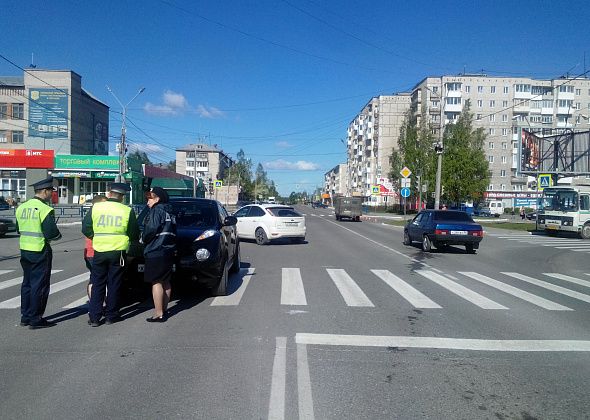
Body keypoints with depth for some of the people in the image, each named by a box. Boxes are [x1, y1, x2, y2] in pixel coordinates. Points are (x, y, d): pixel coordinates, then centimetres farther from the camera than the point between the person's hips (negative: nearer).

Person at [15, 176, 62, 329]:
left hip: (24, 250, 8)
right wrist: (58, 235, -1)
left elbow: (19, 229, 16)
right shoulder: (45, 209, -17)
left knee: (27, 283, 17)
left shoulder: (21, 207, 8)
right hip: (40, 252, -8)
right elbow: (52, 233, -21)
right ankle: (35, 319, 6)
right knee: (39, 285, 1)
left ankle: (25, 316, 25)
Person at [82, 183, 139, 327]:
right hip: (118, 252, -1)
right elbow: (134, 235, 2)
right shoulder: (128, 211, -5)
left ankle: (94, 317, 12)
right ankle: (111, 316, 16)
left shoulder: (95, 208, -2)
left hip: (99, 251, 1)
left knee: (98, 284, 10)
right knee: (114, 285, 8)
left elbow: (86, 229, 3)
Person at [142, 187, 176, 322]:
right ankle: (164, 310, 21)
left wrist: (143, 239, -2)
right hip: (168, 252, 9)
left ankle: (158, 314, -6)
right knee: (165, 282, 13)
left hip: (156, 253, -9)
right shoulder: (169, 213, 19)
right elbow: (173, 233, 19)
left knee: (156, 282, -7)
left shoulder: (156, 211, -8)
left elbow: (151, 229, -19)